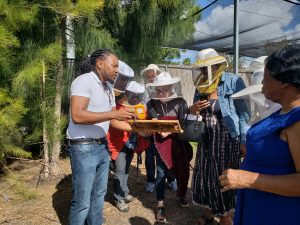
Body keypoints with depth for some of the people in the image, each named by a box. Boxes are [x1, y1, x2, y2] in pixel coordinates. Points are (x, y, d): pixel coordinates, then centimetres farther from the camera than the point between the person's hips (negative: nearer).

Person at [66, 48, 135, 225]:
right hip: (83, 147, -8)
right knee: (82, 201, 3)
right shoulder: (84, 80, -14)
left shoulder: (108, 88, 12)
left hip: (102, 146, 8)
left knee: (99, 193, 18)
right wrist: (114, 113, -27)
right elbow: (77, 116, -26)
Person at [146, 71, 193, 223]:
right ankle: (160, 206, 16)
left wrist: (170, 131, -19)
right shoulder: (151, 104, -2)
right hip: (160, 143, 0)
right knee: (161, 173, 0)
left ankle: (181, 194, 41)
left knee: (182, 170, 12)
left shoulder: (180, 103, -6)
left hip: (177, 142, 1)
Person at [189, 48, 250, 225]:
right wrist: (194, 110, -9)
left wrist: (245, 141, -13)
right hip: (207, 138, 6)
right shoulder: (201, 86, 6)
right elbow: (197, 114, 14)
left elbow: (243, 113, -12)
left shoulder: (233, 82, -11)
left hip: (228, 139, -6)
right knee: (204, 176, 13)